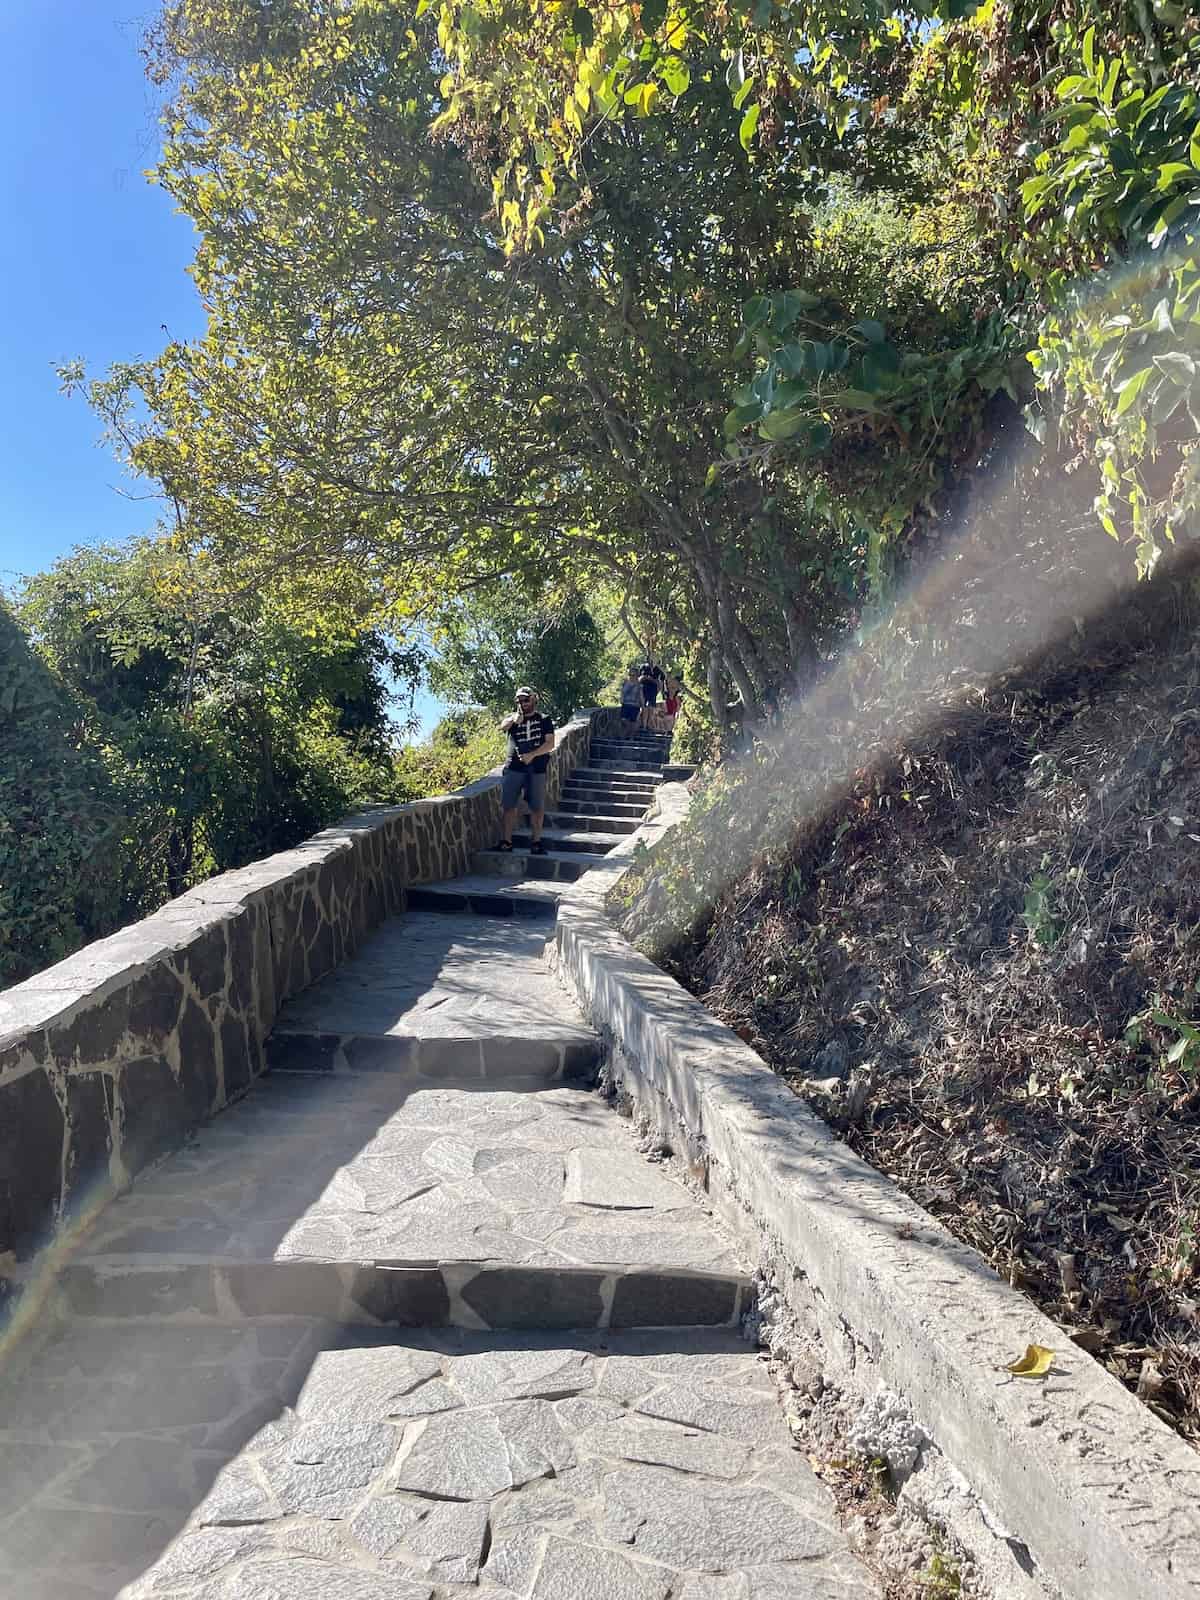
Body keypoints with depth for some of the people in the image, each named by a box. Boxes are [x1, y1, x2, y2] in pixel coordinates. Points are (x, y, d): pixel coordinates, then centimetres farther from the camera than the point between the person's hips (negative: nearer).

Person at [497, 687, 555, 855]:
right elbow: (503, 726, -13)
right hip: (514, 768, 1)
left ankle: (536, 841, 10)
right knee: (509, 806, 0)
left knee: (537, 807, 1)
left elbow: (550, 743, -1)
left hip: (537, 769, -1)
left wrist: (532, 755, -14)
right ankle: (506, 841, 6)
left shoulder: (544, 719, 9)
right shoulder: (512, 717, 11)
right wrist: (513, 719, -35)